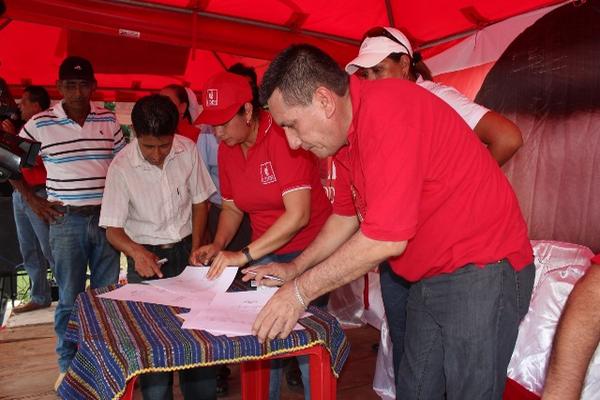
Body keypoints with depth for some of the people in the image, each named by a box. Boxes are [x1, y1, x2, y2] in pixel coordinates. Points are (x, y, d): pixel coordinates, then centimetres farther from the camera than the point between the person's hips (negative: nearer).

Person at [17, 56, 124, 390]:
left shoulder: (109, 120, 3)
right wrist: (32, 200, 2)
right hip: (66, 221, -2)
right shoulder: (40, 124, -2)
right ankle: (68, 365, 25)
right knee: (70, 298, 6)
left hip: (106, 218, 2)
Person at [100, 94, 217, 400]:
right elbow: (113, 229, -9)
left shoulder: (188, 150, -9)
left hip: (185, 249, 2)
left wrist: (196, 252, -1)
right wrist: (136, 252, -29)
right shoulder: (121, 167, -14)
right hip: (146, 257, -1)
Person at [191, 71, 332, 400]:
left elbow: (298, 214, -25)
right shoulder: (226, 149, 2)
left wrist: (243, 255, -24)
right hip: (265, 254, 6)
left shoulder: (283, 135, -19)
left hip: (307, 248, -5)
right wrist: (218, 245, -6)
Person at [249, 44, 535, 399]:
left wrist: (300, 291, -18)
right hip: (430, 278, 9)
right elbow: (346, 216, 15)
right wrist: (295, 268, 13)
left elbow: (386, 239, -28)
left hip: (481, 272, -8)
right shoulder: (346, 134, 4)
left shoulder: (387, 112, -26)